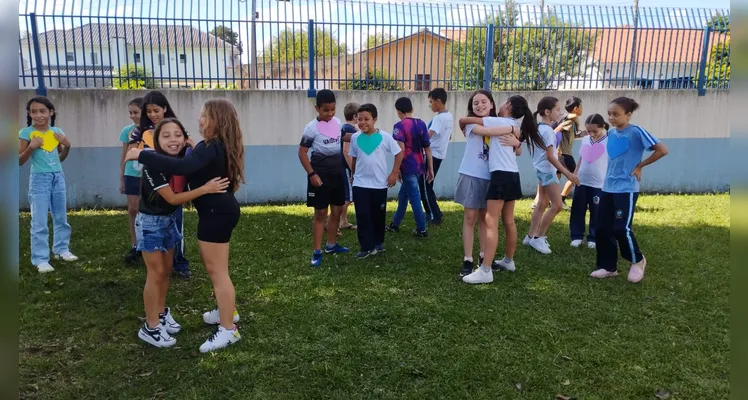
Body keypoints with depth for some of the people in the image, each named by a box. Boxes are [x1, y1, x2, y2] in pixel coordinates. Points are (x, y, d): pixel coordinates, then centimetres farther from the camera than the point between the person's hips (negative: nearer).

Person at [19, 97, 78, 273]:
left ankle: (61, 250, 29)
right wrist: (31, 147, -21)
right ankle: (40, 259, 3)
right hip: (39, 179, -4)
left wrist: (67, 146, -2)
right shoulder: (26, 132, -7)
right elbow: (20, 161, -7)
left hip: (58, 177, 5)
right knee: (39, 222, -2)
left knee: (61, 218, 14)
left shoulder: (57, 132, 4)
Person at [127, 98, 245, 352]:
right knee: (212, 265, 24)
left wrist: (141, 155, -30)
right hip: (220, 210, 11)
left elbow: (181, 167, -37)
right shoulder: (221, 147, 11)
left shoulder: (209, 148, -21)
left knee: (217, 270, -4)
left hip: (216, 213, -11)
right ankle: (228, 310, 37)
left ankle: (228, 330, 4)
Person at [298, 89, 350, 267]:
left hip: (337, 174, 6)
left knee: (337, 211, 13)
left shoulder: (337, 122, 3)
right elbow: (302, 152, -12)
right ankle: (317, 252, 4)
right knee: (320, 213, -3)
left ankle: (331, 245, 28)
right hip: (320, 175, -6)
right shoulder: (312, 128, -14)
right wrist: (312, 174, -19)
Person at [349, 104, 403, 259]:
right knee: (362, 216, -4)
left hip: (379, 184, -1)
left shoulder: (385, 137, -9)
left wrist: (394, 173, -3)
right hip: (360, 184, 1)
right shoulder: (355, 138, -3)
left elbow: (399, 153, 0)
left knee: (378, 215, 13)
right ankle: (366, 247, 2)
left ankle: (378, 242, 30)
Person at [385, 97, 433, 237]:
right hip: (419, 166, 7)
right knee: (403, 195, 19)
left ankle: (422, 229, 7)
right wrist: (430, 169, 11)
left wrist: (397, 169, -10)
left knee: (414, 197, 1)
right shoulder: (421, 124, 7)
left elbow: (401, 149, -18)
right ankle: (395, 224, 30)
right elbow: (427, 148, 7)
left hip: (408, 167, -7)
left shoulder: (400, 126, -10)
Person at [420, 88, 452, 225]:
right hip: (439, 155, 9)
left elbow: (428, 136, -30)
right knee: (427, 185, 17)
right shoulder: (449, 117, 10)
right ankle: (434, 213, 23)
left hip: (432, 155, -9)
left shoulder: (439, 118, -19)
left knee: (424, 187, -1)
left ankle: (435, 216, 4)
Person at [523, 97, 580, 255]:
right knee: (557, 206, -9)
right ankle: (538, 238, -2)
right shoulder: (547, 130, -18)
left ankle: (531, 236, 18)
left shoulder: (540, 128, 10)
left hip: (542, 170, 10)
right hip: (547, 170, -10)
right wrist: (567, 173, -21)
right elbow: (550, 157, -21)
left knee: (542, 204, 13)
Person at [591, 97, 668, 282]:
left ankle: (638, 261, 17)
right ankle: (609, 267, 18)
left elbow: (662, 150, -15)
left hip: (626, 189, -7)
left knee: (621, 228, -9)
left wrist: (640, 166, -8)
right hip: (608, 188, 7)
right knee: (602, 229, 5)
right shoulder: (611, 132, 9)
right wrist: (610, 176, 13)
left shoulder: (636, 132, -12)